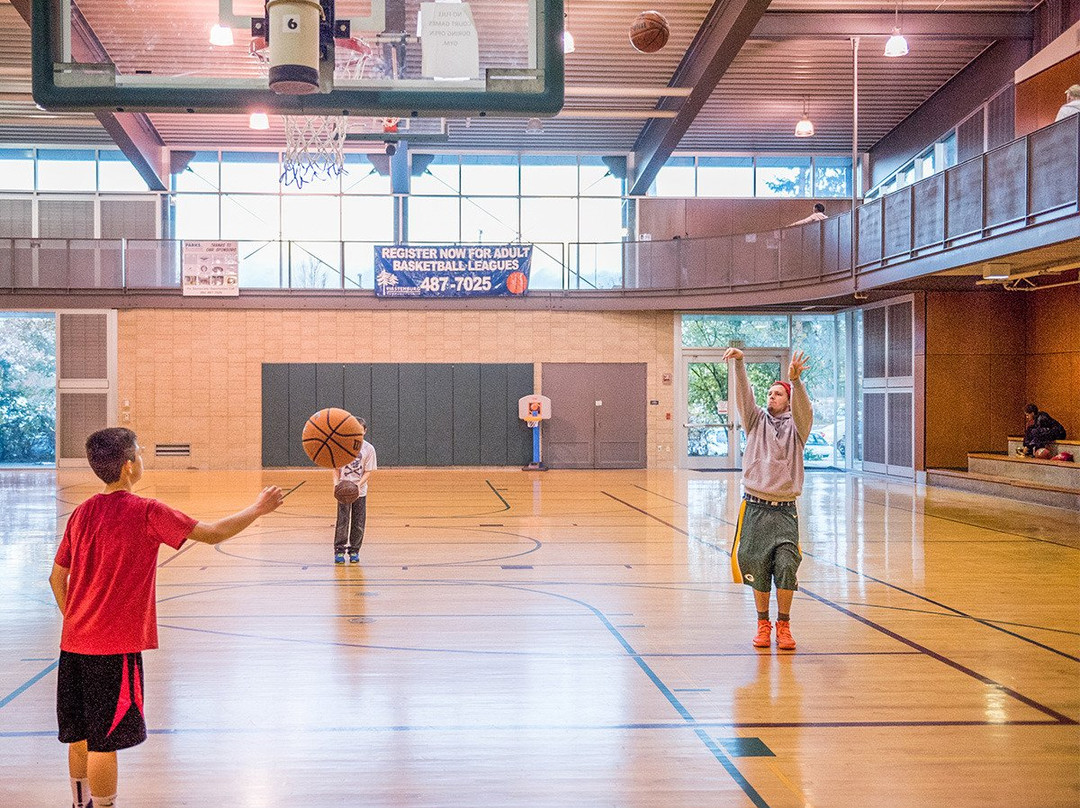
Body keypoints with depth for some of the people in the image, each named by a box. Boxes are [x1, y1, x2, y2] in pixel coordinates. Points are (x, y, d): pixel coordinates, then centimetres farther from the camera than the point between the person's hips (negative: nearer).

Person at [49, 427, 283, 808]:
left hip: (74, 644, 7)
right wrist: (257, 508, 5)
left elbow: (57, 578, 13)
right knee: (104, 741, 1)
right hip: (115, 647, -7)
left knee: (79, 738, 18)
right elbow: (212, 533, -9)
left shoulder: (82, 513, 7)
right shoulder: (146, 512, -12)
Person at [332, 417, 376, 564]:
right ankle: (339, 550, 4)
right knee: (342, 521, -4)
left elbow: (368, 472, -3)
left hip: (360, 491, 1)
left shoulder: (369, 449, -1)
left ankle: (354, 550, 16)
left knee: (358, 523, 4)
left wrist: (359, 484, -18)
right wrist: (336, 483, -9)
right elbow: (336, 468, 6)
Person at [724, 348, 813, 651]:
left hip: (785, 511, -1)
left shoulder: (795, 426, 8)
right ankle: (763, 623, 17)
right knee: (757, 568, 3)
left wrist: (795, 380, -31)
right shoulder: (757, 421, 12)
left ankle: (783, 625, 7)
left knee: (786, 567, -9)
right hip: (755, 508, 1)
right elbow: (744, 396, -1)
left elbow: (804, 409, -12)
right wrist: (739, 364, -17)